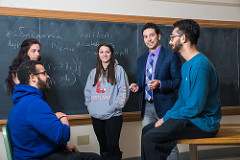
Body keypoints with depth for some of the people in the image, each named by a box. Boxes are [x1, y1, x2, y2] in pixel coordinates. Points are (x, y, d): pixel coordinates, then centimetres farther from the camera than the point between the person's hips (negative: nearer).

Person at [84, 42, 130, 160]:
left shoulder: (118, 70, 1)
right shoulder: (94, 72, 15)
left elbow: (124, 91, -5)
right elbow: (87, 91, 17)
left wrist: (114, 106, -12)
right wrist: (90, 106, 3)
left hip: (113, 116, -4)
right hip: (96, 116, 4)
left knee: (113, 146, -8)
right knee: (103, 146, 11)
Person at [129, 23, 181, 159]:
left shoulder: (171, 56, -3)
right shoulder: (142, 60, 16)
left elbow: (179, 81, -7)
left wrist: (160, 84, -21)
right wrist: (137, 87, -1)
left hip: (165, 107, -6)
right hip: (147, 107, 6)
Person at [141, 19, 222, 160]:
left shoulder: (200, 65, -19)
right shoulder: (187, 65, 16)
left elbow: (195, 107, -23)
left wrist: (166, 118, -12)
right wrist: (167, 116, 5)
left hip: (202, 123, -10)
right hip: (190, 118, 10)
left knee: (149, 138, -22)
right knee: (146, 130, 7)